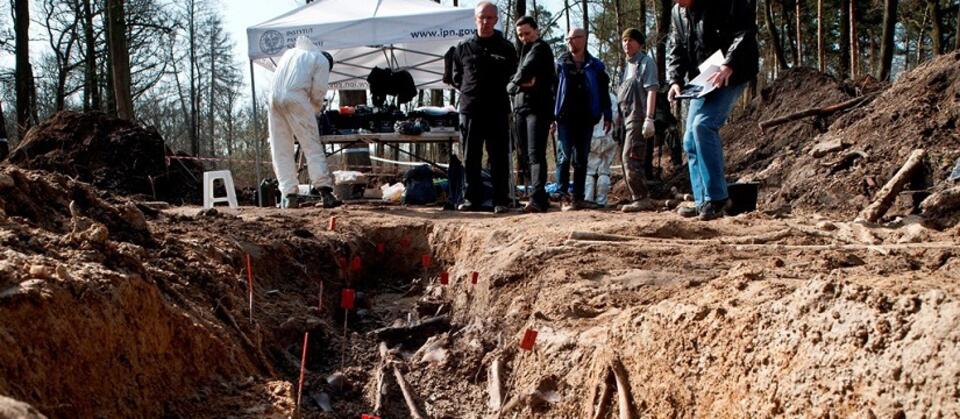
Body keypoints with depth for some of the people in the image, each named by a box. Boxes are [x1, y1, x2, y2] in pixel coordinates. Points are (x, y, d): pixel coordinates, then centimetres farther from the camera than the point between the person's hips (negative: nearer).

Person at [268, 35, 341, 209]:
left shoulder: (290, 53, 32)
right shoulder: (322, 60, 15)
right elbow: (318, 92, 6)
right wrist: (317, 110, 23)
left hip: (274, 97, 5)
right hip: (295, 97, -5)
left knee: (281, 150, 7)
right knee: (313, 146, -3)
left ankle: (289, 195, 2)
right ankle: (325, 192, -11)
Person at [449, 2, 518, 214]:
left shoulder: (506, 48, 8)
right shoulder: (464, 47, 11)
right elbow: (456, 77, 19)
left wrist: (501, 88, 2)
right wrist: (469, 90, 5)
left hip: (498, 111, -1)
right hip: (470, 110, 2)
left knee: (499, 159, -1)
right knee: (470, 159, 4)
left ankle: (501, 200, 3)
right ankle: (472, 199, 12)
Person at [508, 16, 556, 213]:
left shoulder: (540, 48, -2)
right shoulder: (524, 51, 24)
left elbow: (526, 70, -17)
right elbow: (513, 78, 15)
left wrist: (514, 83, 0)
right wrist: (520, 83, -6)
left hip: (538, 107, -8)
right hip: (520, 107, 9)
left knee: (536, 154, -17)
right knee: (527, 155, 9)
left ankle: (537, 198, -26)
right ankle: (541, 196, 15)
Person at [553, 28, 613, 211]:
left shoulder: (595, 66, 7)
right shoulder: (560, 64, 6)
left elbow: (604, 92, 9)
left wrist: (607, 116, 4)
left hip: (586, 118, 1)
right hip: (565, 118, -1)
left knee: (581, 159, 5)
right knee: (564, 157, -5)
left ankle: (578, 197, 10)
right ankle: (563, 196, -4)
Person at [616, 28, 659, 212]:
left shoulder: (646, 62, -4)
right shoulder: (627, 65, 21)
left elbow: (651, 91, -12)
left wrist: (649, 119, -20)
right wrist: (619, 117, 19)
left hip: (638, 117, -9)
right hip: (626, 117, 9)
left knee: (630, 157, -16)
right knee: (631, 159, 10)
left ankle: (641, 198, -15)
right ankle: (638, 198, 15)